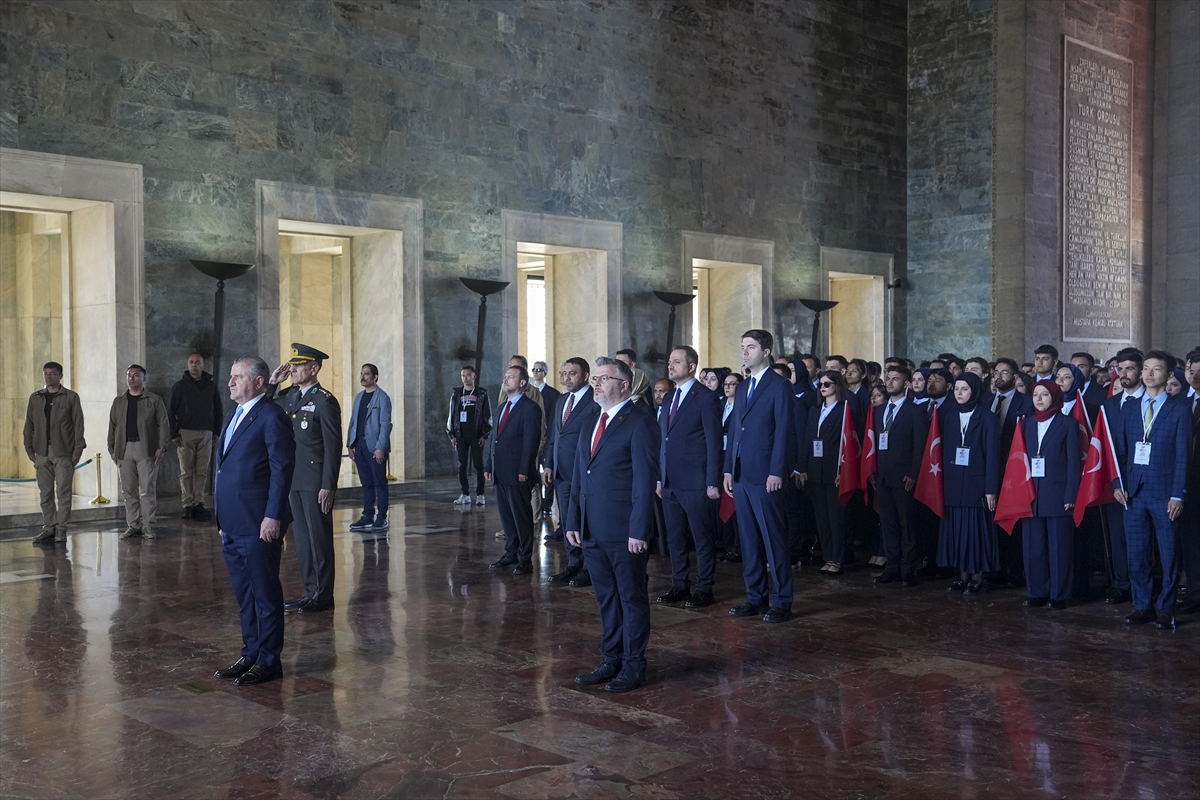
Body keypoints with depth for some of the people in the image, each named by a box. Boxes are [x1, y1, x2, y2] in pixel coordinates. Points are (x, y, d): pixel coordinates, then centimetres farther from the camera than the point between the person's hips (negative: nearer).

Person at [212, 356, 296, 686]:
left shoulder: (272, 417, -11)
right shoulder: (234, 415, 17)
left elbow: (282, 469, -15)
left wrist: (273, 516, -19)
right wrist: (221, 516, 18)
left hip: (258, 525, -9)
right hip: (231, 524, 9)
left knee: (264, 593, 1)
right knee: (244, 594, 16)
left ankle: (268, 661, 10)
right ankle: (251, 654, 26)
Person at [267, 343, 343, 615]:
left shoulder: (325, 402, -12)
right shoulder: (290, 396, 10)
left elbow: (333, 447, -14)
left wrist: (328, 486, -18)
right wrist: (272, 384, 4)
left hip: (315, 482, -7)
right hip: (294, 480, 7)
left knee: (319, 538, 1)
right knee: (302, 539, 12)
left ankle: (323, 596, 9)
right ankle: (311, 591, 21)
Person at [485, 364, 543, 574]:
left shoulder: (530, 409, -9)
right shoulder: (501, 408, 17)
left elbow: (531, 442, -14)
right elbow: (493, 439, 17)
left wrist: (524, 471, -18)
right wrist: (488, 466, 11)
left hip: (517, 474, -8)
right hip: (500, 473, 8)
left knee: (522, 516, 0)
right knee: (506, 516, 13)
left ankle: (525, 559, 7)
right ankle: (511, 553, 22)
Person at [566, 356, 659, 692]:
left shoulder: (639, 421, -10)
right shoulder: (590, 419, 13)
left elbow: (645, 479, -14)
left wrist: (639, 530, -18)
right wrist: (573, 520, 9)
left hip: (624, 529, -7)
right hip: (592, 528, 7)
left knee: (632, 598, 5)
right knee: (606, 597, 15)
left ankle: (633, 665, 14)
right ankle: (611, 660, 25)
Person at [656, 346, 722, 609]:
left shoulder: (704, 398, -8)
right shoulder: (668, 399, 15)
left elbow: (713, 442, -10)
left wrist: (712, 482, -14)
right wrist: (659, 478, 13)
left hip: (694, 482, -7)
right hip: (670, 482, 8)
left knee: (702, 538, 2)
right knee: (675, 538, 12)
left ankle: (704, 589, 9)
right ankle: (679, 585, 22)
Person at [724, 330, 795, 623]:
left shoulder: (780, 386, -5)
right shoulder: (742, 388, 17)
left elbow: (783, 432, -11)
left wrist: (776, 473, -17)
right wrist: (728, 470, 13)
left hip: (764, 476, -8)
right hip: (741, 476, 8)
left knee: (774, 540, -3)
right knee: (749, 540, 11)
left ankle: (782, 602, 4)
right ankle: (755, 597, 18)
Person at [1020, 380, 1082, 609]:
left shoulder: (1067, 424, 0)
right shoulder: (1026, 423, 12)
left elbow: (1073, 462, -4)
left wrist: (1071, 495, -10)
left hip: (1058, 495, -4)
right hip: (1030, 495, 4)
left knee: (1059, 546, 2)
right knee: (1033, 546, 5)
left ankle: (1059, 594, 9)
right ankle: (1037, 593, 13)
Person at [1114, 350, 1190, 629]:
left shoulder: (1179, 410, 0)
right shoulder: (1128, 409, 11)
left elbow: (1182, 455, -4)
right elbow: (1121, 449, 11)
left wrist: (1178, 495, -9)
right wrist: (1118, 484, -1)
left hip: (1164, 494, -3)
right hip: (1134, 492, 3)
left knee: (1168, 554, 3)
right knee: (1136, 553, 6)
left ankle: (1166, 610, 11)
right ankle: (1141, 605, 15)